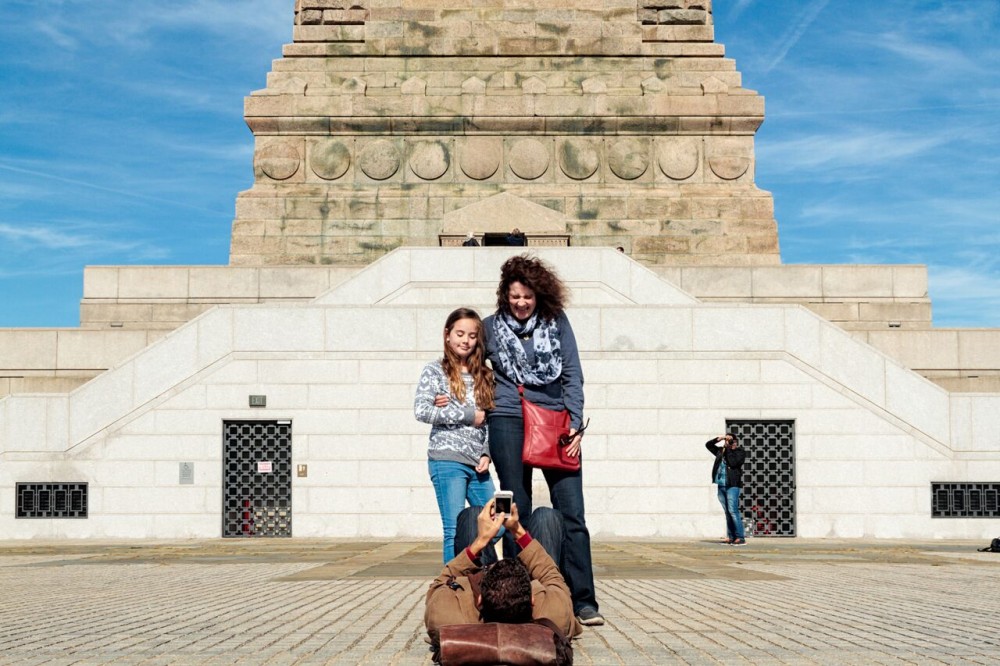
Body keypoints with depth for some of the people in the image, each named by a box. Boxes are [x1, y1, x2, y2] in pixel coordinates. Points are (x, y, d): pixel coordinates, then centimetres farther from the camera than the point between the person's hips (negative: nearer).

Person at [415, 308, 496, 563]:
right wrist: (468, 415, -9)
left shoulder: (482, 375, 16)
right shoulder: (435, 370, 2)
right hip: (447, 460, -5)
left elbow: (490, 420, 16)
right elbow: (421, 410, -11)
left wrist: (487, 453, 0)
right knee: (455, 531, -6)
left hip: (478, 464, 5)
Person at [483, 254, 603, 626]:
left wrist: (575, 425, -2)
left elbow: (573, 375, 5)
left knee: (571, 514, -5)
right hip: (509, 424, 0)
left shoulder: (557, 323, 7)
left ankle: (583, 602, -2)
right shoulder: (491, 327, 8)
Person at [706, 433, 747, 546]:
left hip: (732, 485, -7)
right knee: (727, 512, 7)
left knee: (733, 511, -14)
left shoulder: (740, 452, -1)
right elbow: (708, 445, 25)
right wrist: (718, 439, 10)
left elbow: (733, 462, -17)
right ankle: (731, 537, 9)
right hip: (721, 486, 7)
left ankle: (741, 538, -15)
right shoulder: (721, 451, 17)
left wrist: (729, 449, -9)